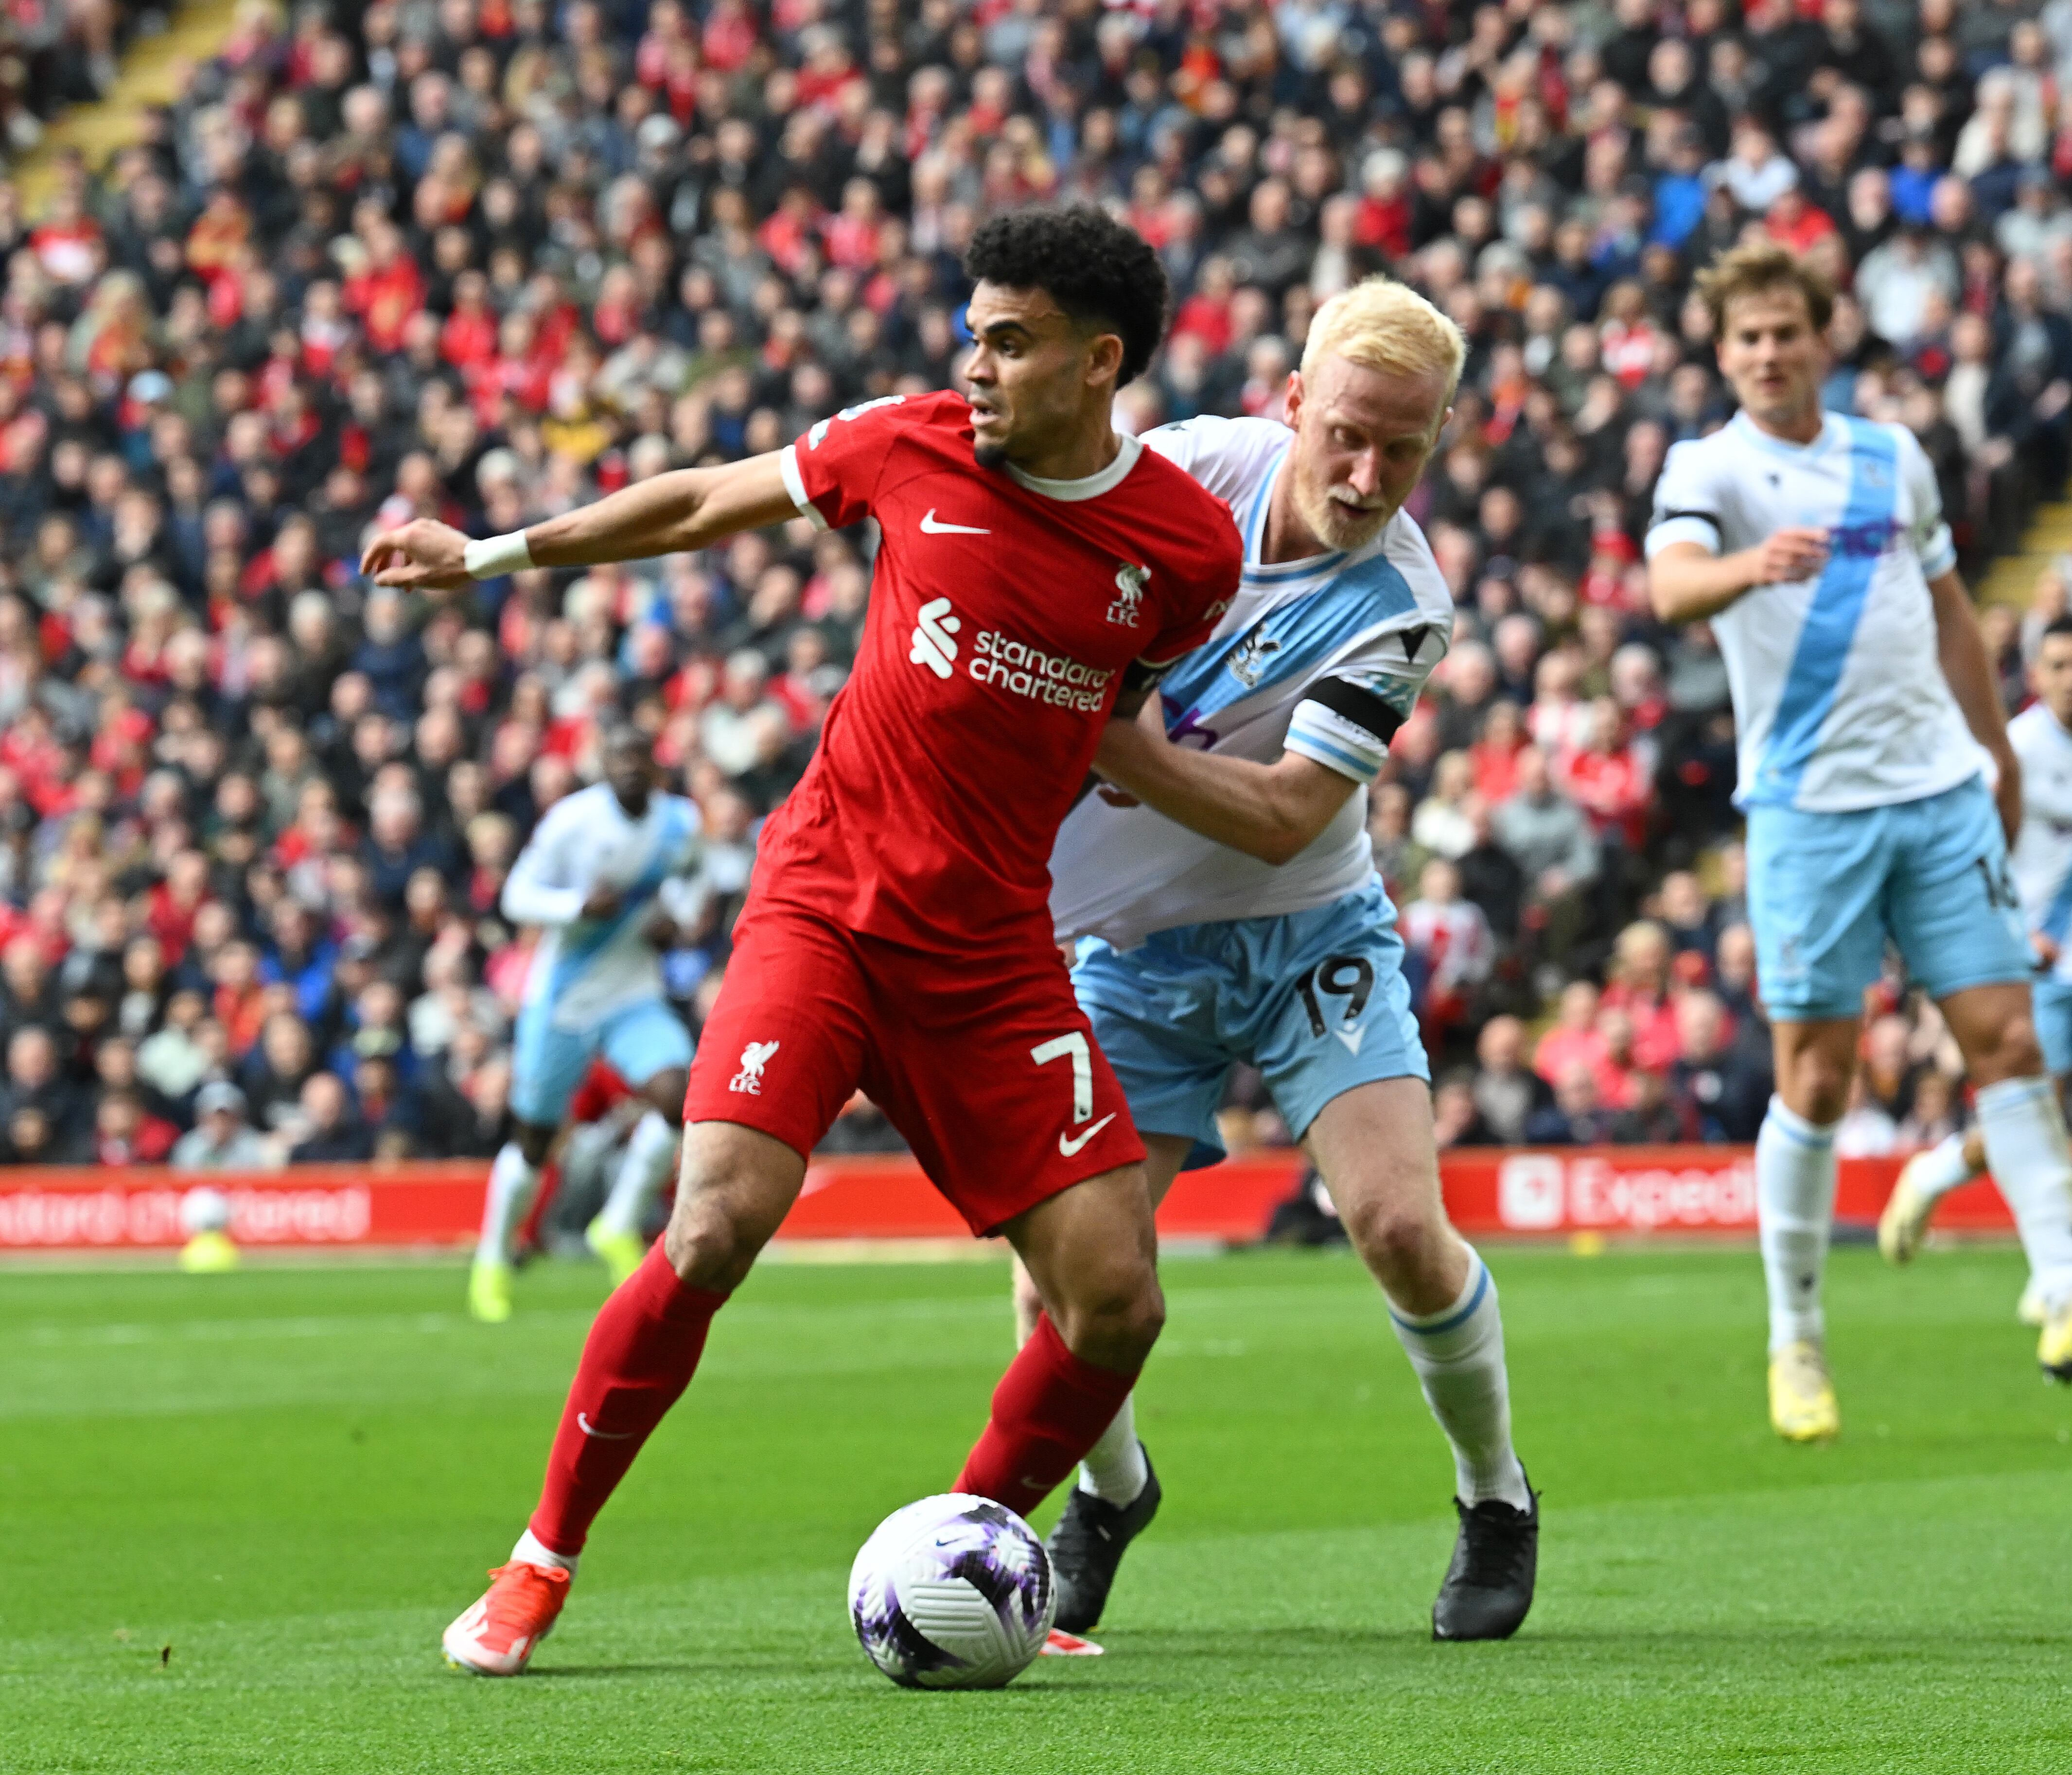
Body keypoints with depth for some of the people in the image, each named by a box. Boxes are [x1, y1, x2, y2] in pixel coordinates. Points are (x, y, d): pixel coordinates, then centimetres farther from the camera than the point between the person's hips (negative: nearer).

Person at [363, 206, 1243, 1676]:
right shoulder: (910, 448, -4)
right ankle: (542, 1566, -4)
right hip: (823, 904, -2)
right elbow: (712, 501, 13)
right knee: (716, 1230, -20)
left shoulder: (1189, 545, -4)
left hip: (996, 950, 2)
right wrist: (493, 557, 18)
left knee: (1116, 1299, -7)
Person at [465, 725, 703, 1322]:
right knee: (533, 1143, 5)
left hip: (635, 997, 3)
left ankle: (619, 1228, -3)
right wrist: (580, 905, -28)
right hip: (562, 1000, -3)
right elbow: (518, 896, -11)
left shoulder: (679, 821, -2)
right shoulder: (574, 820, -16)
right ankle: (493, 1260, 28)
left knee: (678, 1095, -22)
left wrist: (672, 911, -2)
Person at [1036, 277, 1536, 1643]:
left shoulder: (1401, 609, -20)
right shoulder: (1196, 464, -12)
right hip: (1123, 948, 2)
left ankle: (1498, 1503, 10)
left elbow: (1285, 816, -26)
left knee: (1400, 1230, -18)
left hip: (1306, 941, -2)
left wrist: (1133, 752, -39)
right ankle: (1111, 1490, 24)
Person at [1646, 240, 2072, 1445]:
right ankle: (1797, 1338, 8)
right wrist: (1753, 564, -47)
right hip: (1809, 806, -4)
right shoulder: (1708, 471, -4)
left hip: (1940, 791, 4)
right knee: (1816, 1080, -2)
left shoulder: (1896, 459, 11)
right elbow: (1673, 586, -26)